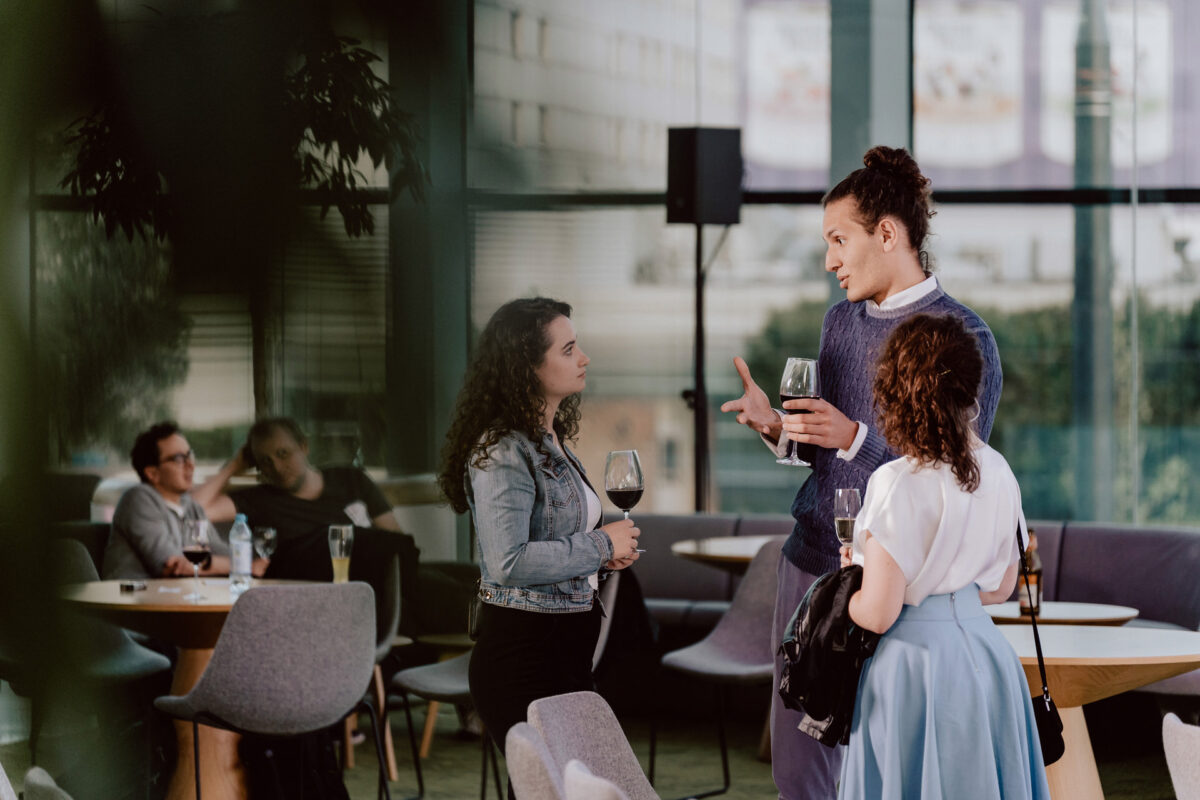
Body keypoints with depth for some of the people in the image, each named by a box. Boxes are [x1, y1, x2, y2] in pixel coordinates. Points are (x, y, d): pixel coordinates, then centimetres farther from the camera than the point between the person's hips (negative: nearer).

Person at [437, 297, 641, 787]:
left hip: (565, 648, 10)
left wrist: (602, 553, 8)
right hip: (523, 655, -9)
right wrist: (599, 546, -17)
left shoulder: (551, 443, 13)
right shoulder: (503, 453, -17)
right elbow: (507, 562, -27)